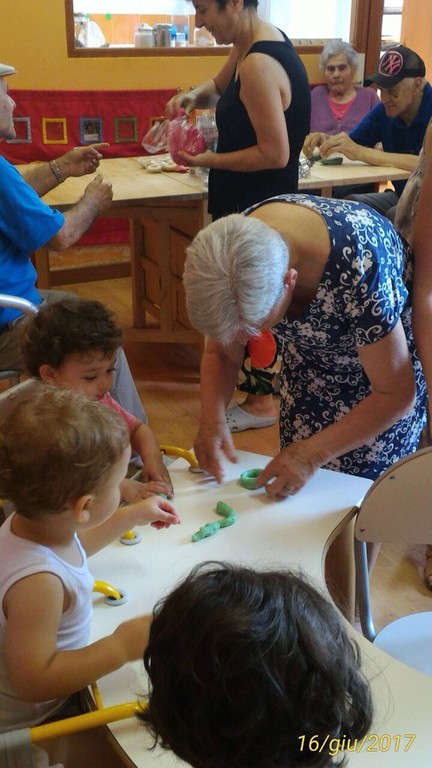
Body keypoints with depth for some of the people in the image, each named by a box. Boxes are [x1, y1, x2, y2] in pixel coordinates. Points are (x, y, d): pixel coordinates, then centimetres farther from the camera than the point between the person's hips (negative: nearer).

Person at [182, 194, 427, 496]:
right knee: (294, 485, 8)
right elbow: (220, 354, -10)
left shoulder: (358, 270, -41)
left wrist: (313, 454, -31)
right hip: (310, 360, 4)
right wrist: (212, 420, -27)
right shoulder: (230, 252, -27)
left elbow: (396, 394, -28)